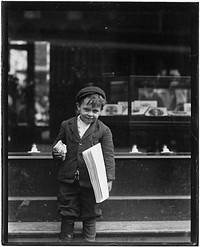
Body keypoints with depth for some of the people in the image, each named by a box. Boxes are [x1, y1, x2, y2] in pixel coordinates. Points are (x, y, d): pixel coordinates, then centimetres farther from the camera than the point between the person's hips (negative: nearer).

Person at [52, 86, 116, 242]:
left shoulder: (103, 130, -5)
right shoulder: (66, 126, 3)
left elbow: (108, 156, -6)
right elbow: (57, 145, 16)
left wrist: (109, 178, -13)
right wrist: (57, 153, -7)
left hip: (91, 181, -2)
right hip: (68, 179, 2)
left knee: (90, 214, 12)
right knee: (67, 213, 13)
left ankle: (89, 240, 28)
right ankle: (65, 239, 28)